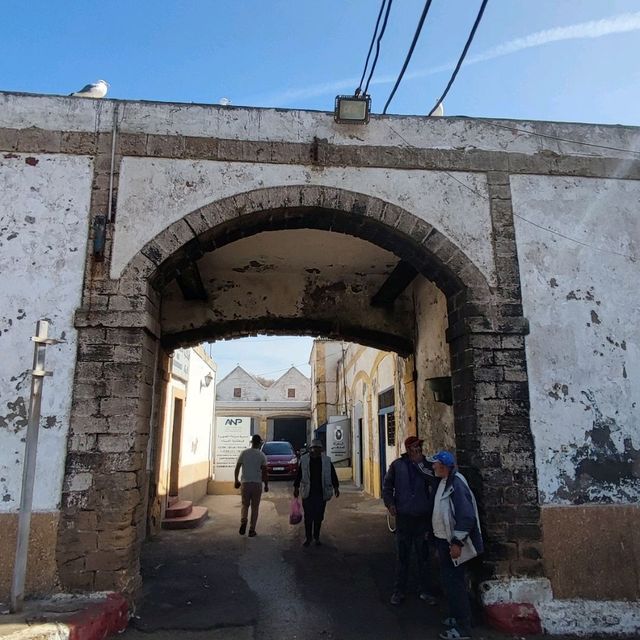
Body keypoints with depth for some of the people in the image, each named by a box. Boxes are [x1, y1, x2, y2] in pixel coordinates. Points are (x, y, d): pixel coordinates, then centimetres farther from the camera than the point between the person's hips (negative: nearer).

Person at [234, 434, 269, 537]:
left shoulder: (244, 453, 0)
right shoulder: (262, 455, -5)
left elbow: (237, 468, 1)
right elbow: (264, 472, -6)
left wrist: (236, 480, 15)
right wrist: (266, 485, 4)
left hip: (245, 483, 1)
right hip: (257, 483, -1)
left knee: (245, 505, 16)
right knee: (255, 507, 9)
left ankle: (243, 521, -9)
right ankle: (252, 530, 10)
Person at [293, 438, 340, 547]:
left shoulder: (327, 461, 3)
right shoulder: (304, 460, 1)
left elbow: (333, 474, 8)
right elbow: (298, 475, 6)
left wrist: (336, 487, 3)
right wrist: (296, 488, 4)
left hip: (321, 493, 1)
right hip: (308, 493, -1)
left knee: (319, 517, 7)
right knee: (308, 517, 1)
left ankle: (317, 537, 22)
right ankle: (308, 538, 14)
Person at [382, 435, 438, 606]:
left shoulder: (426, 464, -1)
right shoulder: (397, 464, -3)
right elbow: (387, 486, 4)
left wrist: (419, 463, -20)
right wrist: (390, 503, -6)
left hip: (423, 517, 1)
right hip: (403, 516, 0)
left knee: (423, 556, 13)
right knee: (402, 557, 12)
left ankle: (425, 590, 27)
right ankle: (399, 590, 25)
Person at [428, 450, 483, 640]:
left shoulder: (456, 484, -23)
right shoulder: (444, 482, 7)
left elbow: (466, 516, -27)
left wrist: (457, 543, -25)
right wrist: (436, 537, 21)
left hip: (452, 543, -9)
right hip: (444, 540, 9)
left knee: (454, 582, -2)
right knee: (449, 579, 18)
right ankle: (456, 616, 33)